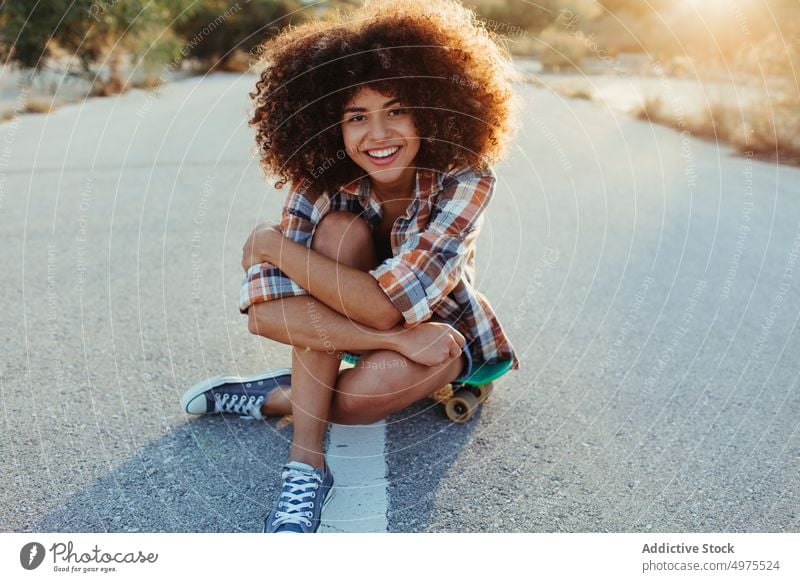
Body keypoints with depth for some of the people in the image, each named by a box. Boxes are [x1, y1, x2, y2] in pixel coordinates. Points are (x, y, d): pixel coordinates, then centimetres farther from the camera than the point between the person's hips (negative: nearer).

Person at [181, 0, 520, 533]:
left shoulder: (464, 182, -28)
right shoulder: (322, 184, -22)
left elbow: (387, 306, -37)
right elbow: (264, 312, -31)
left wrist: (272, 243, -30)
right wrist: (396, 339, -39)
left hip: (442, 332, -2)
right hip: (349, 328, 3)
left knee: (364, 393, -37)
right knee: (340, 230, -31)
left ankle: (272, 397, -1)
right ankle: (306, 464, -27)